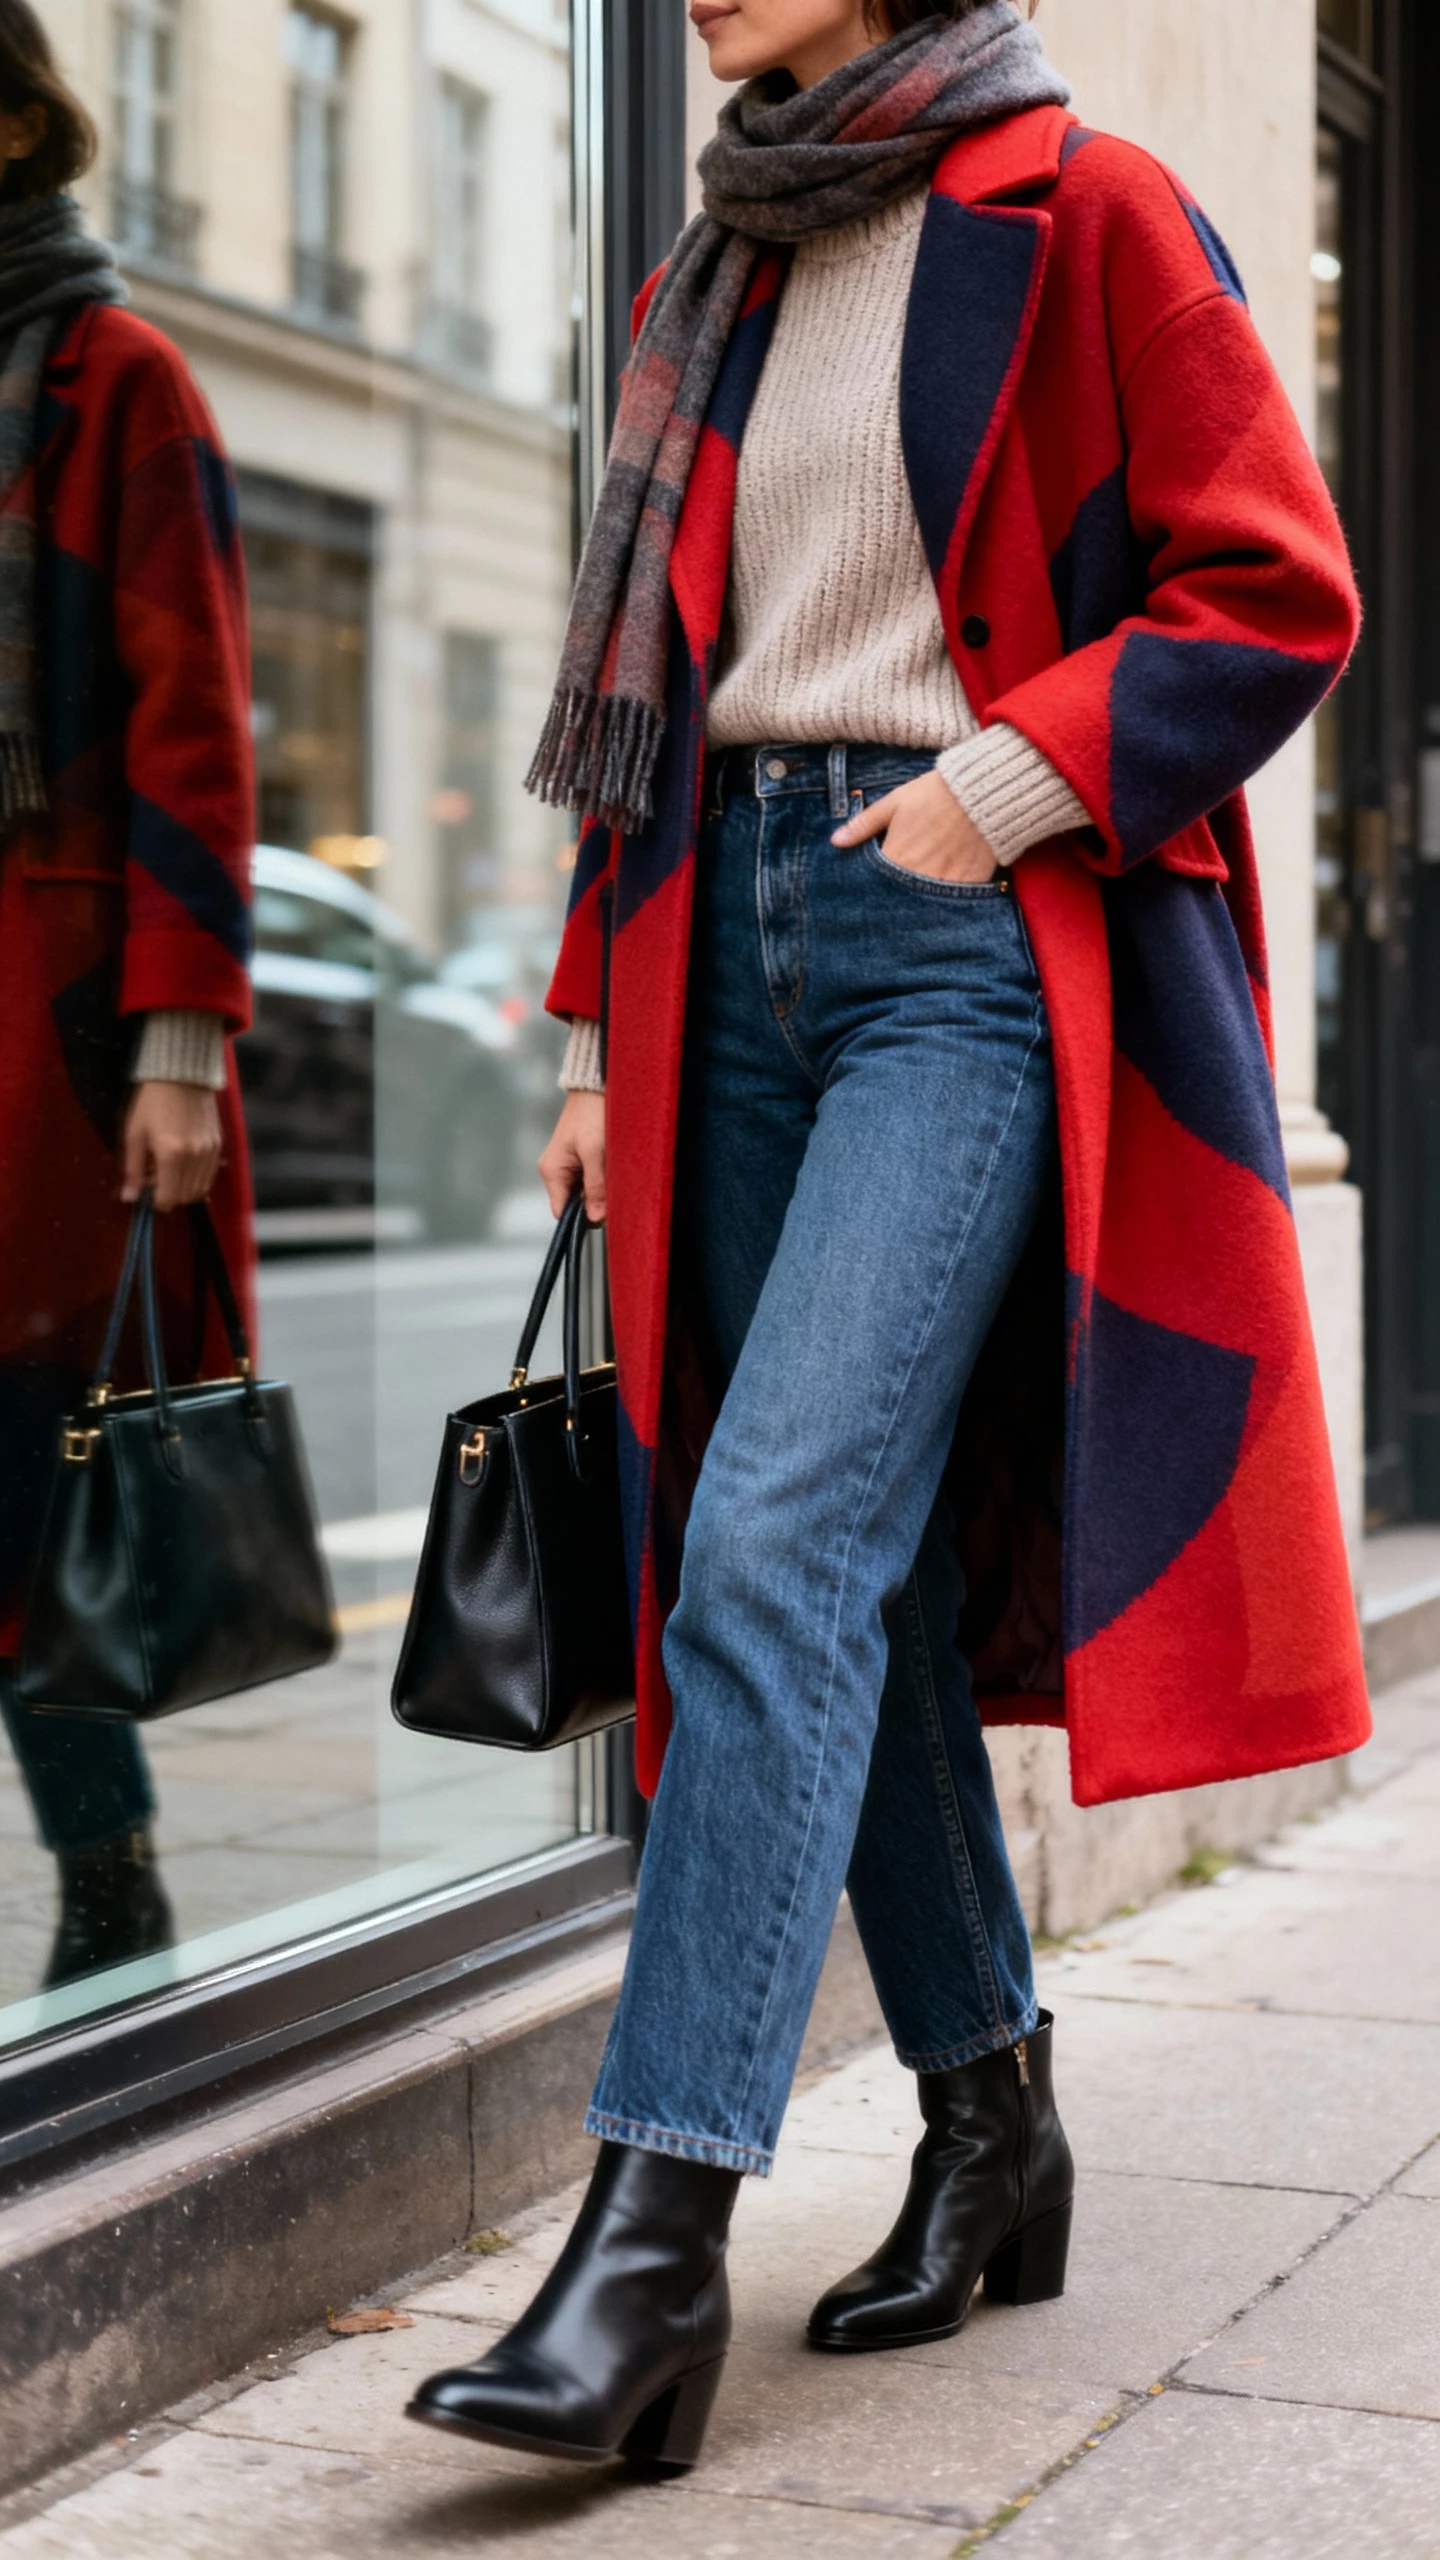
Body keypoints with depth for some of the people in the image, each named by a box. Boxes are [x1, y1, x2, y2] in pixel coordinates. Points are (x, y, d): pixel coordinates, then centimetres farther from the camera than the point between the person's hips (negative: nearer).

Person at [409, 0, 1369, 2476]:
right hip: (740, 945, 7)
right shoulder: (722, 283, 19)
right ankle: (992, 2131, 22)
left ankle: (656, 2240, -19)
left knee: (781, 1541, -19)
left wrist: (1002, 782, -13)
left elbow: (1276, 596, -4)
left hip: (977, 947, -7)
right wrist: (604, 1028, 15)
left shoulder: (1083, 219, 0)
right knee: (858, 1574, 8)